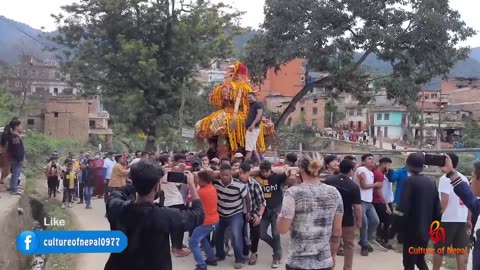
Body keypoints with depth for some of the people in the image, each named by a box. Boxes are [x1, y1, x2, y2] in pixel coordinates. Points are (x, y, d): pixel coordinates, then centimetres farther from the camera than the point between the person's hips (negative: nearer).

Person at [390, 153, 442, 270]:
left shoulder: (410, 181, -13)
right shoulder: (431, 182, 6)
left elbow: (402, 208, -19)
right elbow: (437, 207, 9)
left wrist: (393, 229, -14)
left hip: (412, 230, -6)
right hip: (426, 229, 6)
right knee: (420, 260, 21)